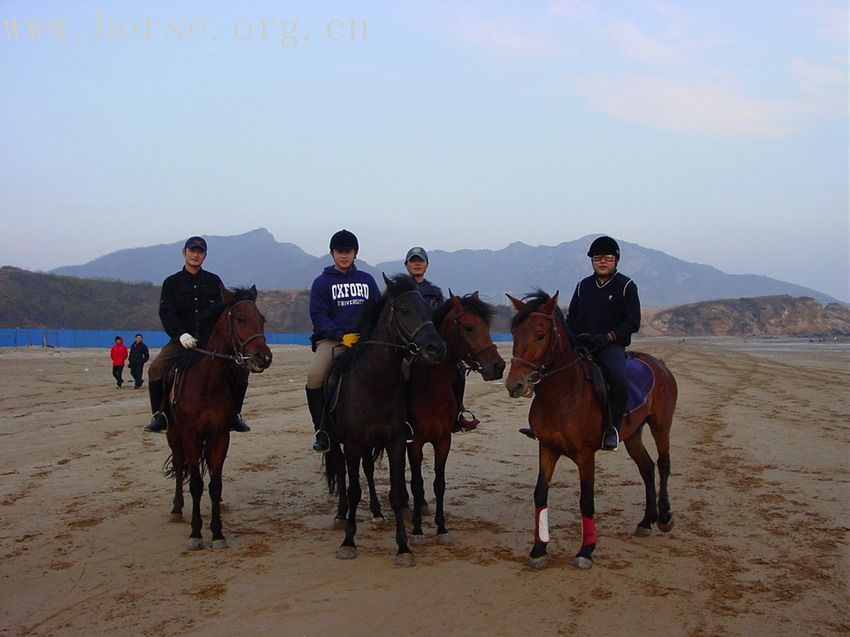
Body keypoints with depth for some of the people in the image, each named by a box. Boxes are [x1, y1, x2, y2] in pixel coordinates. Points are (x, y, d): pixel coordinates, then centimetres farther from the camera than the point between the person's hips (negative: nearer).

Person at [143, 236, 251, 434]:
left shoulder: (214, 281, 13)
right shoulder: (172, 283, 8)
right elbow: (166, 313, -4)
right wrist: (180, 334, -23)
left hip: (212, 340, 1)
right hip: (182, 340, -1)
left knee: (240, 369, -16)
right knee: (156, 368, -24)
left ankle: (234, 415, 0)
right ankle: (159, 415, -8)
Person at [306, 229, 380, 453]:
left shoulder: (367, 280, 18)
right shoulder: (322, 282, 9)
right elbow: (318, 315, -1)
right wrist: (342, 336, -16)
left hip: (364, 340, 3)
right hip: (331, 340, -2)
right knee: (314, 375, -31)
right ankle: (321, 428, -14)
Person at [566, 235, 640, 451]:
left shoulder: (626, 286, 5)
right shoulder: (583, 285, 18)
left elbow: (632, 323, -1)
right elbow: (571, 317, 22)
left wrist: (608, 337, -16)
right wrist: (571, 337, 1)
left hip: (611, 345, -4)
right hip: (581, 344, 5)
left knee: (618, 377, -34)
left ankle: (613, 427, -18)